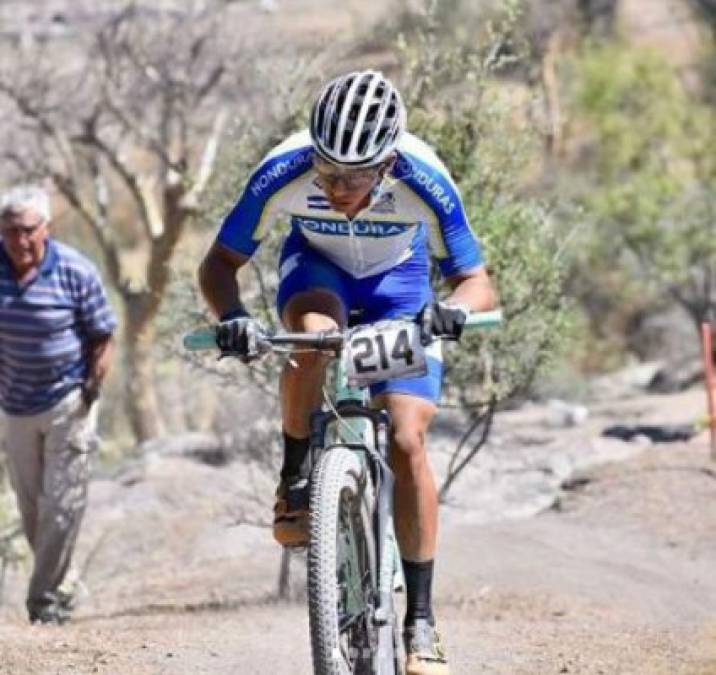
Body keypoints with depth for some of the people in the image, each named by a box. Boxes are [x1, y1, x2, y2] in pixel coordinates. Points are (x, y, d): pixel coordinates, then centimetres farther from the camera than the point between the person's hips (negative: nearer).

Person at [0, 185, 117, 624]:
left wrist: (91, 389, -11)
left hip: (68, 405, -4)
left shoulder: (75, 272, -14)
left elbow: (103, 338, -4)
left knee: (62, 505, -4)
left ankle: (47, 598, 5)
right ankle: (60, 585, 28)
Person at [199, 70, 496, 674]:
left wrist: (454, 308, -50)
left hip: (399, 285, 0)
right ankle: (294, 482, -16)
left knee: (407, 440, -15)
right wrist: (231, 315, -44)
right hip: (316, 271, 0)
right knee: (316, 330, -38)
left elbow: (478, 282, -27)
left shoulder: (424, 182, -34)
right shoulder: (284, 172, -33)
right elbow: (220, 263, -23)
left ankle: (421, 618, -6)